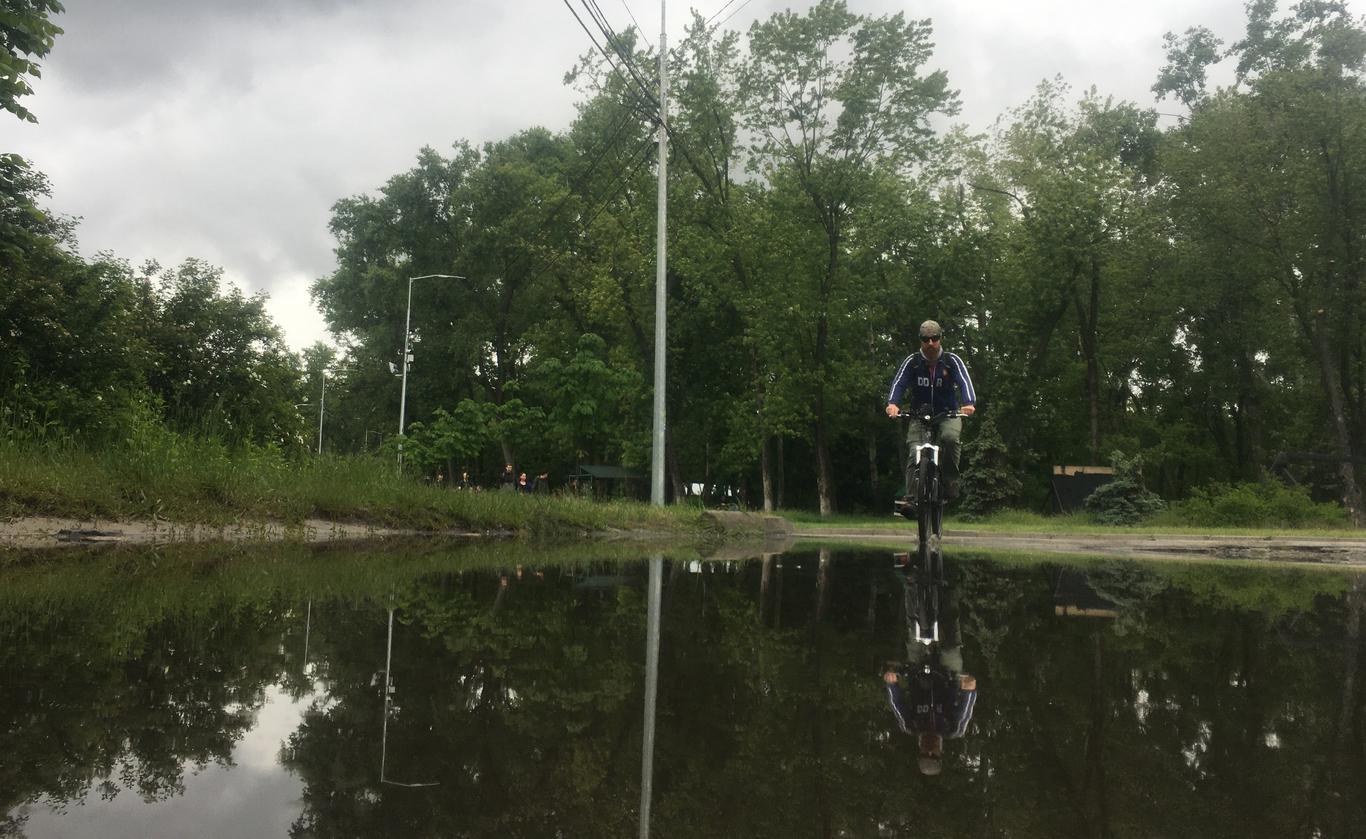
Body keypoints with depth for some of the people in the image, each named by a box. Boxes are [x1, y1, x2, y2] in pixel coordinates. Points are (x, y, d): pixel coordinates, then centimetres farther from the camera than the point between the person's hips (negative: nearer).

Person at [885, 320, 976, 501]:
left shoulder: (952, 360, -5)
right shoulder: (912, 361, -3)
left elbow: (965, 381, -19)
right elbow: (899, 383, -15)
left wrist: (969, 403, -41)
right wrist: (892, 403, -37)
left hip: (948, 414, -1)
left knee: (950, 437, -33)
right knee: (915, 456, -20)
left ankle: (951, 482, -16)